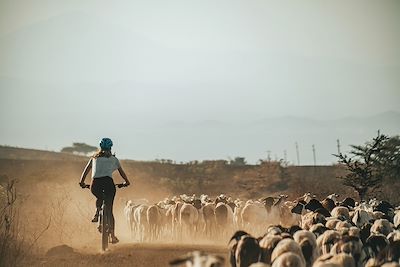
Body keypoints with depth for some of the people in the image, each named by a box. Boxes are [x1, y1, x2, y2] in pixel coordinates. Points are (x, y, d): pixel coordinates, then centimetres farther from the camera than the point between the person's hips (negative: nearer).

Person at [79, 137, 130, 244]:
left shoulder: (94, 158, 24)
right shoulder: (113, 159, 21)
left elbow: (86, 171, 24)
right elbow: (122, 172, 28)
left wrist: (82, 182, 35)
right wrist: (127, 182, 43)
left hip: (95, 184, 1)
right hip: (108, 182, -1)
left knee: (99, 198, 37)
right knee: (110, 210, 6)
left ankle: (97, 213, 11)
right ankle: (113, 236, -2)